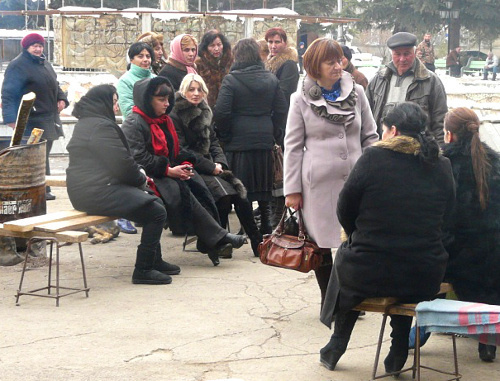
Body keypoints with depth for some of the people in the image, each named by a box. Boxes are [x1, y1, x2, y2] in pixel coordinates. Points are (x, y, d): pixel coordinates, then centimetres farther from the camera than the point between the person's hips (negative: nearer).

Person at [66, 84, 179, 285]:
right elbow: (122, 164, -18)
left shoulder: (85, 124, 19)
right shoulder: (101, 126, -15)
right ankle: (143, 270, -10)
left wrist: (138, 177, 9)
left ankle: (154, 260, 24)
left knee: (154, 203, 18)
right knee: (156, 212, -13)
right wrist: (141, 179, 1)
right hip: (97, 192, -11)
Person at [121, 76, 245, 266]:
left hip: (169, 172, 8)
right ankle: (217, 238, -28)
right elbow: (138, 158, -18)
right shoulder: (133, 124, -9)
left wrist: (184, 165, 0)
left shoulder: (164, 121, 20)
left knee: (197, 187, -19)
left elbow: (174, 152, 23)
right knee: (181, 192, -30)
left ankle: (208, 243, -25)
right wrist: (169, 171, -18)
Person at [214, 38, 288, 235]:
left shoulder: (231, 80, -9)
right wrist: (275, 133, 14)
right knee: (264, 185, 11)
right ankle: (265, 224, 17)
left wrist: (225, 134, 1)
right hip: (265, 140, 4)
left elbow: (221, 112, -14)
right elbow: (281, 109, 5)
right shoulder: (271, 79, 4)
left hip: (239, 140, -4)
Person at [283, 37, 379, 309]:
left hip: (355, 181, 2)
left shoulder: (356, 93, 6)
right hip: (319, 182, -2)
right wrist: (292, 189, -2)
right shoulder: (302, 100, 0)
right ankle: (328, 301, 22)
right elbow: (293, 146, 2)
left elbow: (370, 137, 11)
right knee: (322, 244, 7)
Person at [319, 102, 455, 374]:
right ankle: (398, 351, 32)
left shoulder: (373, 158, -8)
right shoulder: (442, 167, 2)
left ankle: (337, 345, 39)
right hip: (424, 282, 3)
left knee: (345, 254, 31)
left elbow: (344, 211, 0)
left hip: (367, 276, -3)